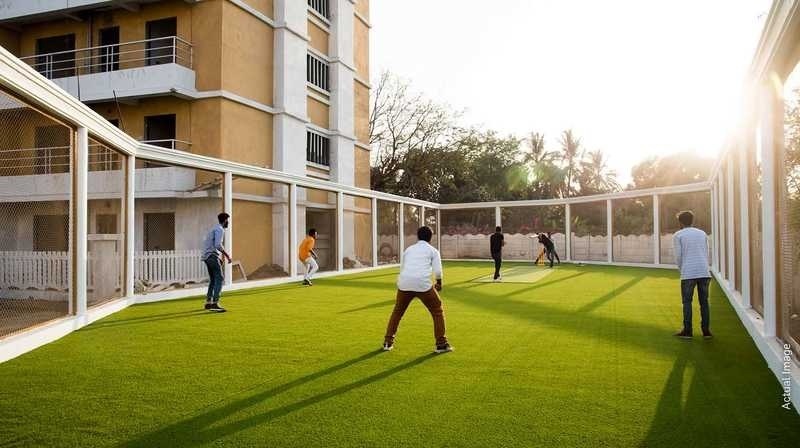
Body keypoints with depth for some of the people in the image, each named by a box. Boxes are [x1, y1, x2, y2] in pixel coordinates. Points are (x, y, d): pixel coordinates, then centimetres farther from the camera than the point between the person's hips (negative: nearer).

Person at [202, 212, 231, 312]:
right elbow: (218, 245, -23)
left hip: (207, 256, 10)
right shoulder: (220, 229, -11)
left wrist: (221, 256, 25)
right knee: (219, 279, -12)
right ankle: (215, 304, -18)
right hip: (212, 256, -10)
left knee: (213, 280, 16)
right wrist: (227, 255, -17)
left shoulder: (215, 229, 21)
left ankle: (208, 302, 21)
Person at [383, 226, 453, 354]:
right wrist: (439, 283, 21)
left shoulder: (409, 249, 24)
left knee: (397, 312, 24)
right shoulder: (433, 250, 13)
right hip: (422, 284, -3)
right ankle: (441, 344, 14)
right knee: (437, 311, 15)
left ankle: (388, 342, 24)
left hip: (404, 283, 3)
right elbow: (437, 271, 3)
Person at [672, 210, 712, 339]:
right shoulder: (702, 233, 17)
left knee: (687, 302, 4)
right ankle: (706, 331, 10)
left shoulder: (678, 235, 4)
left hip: (688, 273, -4)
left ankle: (687, 331, 5)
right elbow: (706, 255, 15)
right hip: (704, 272, 4)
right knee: (704, 302, 9)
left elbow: (678, 257, -1)